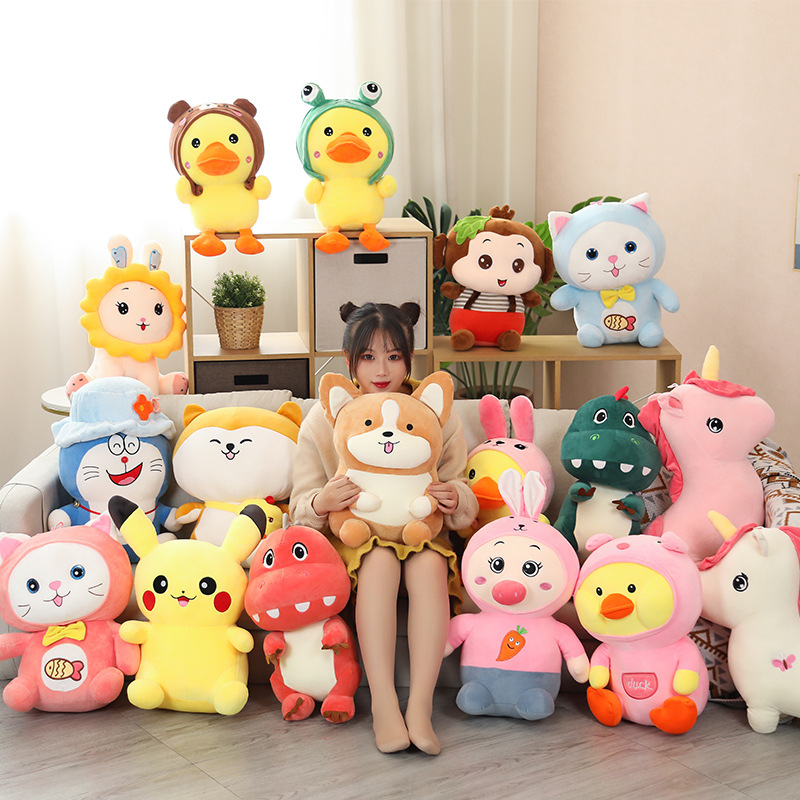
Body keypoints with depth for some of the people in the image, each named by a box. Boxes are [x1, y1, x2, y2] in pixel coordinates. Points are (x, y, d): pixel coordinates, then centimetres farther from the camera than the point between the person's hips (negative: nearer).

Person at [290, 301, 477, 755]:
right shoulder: (325, 418, 1)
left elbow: (464, 507, 5)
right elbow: (301, 510, 0)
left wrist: (456, 499, -21)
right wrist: (320, 504, -26)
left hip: (421, 533, 1)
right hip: (354, 537, -1)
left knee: (430, 563, -33)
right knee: (380, 561, -34)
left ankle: (421, 706, -35)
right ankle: (384, 704, -35)